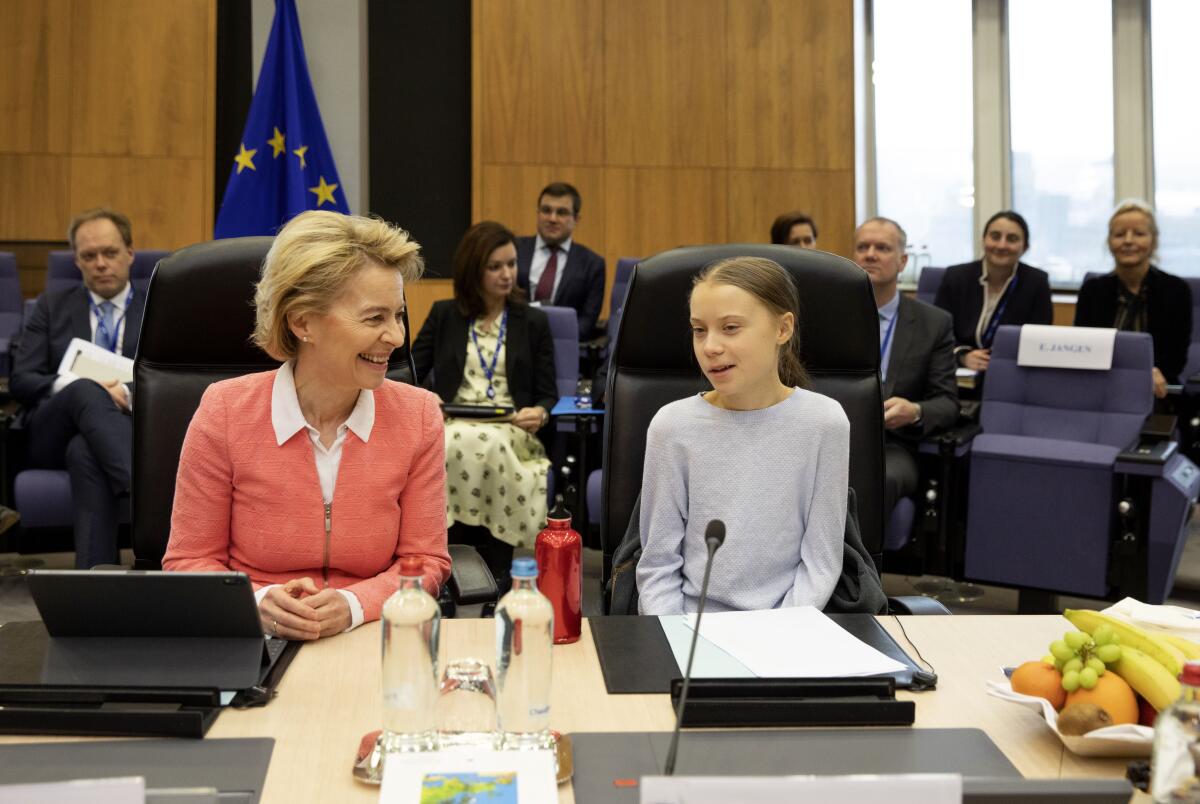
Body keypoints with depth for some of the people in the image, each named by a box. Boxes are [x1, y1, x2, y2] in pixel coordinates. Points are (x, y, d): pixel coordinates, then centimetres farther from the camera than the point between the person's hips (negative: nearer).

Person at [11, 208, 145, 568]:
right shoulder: (52, 305, 20)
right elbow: (20, 380, 8)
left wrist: (129, 394, -19)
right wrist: (75, 385, -14)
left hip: (133, 426, -1)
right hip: (55, 433, 1)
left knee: (85, 451, -39)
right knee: (85, 390, -37)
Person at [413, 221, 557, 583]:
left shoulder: (534, 321, 14)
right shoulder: (443, 315, 15)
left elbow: (547, 393, 11)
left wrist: (540, 414, -13)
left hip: (510, 431, 0)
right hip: (451, 425, 1)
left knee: (486, 446, -38)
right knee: (458, 446, -38)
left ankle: (496, 571, -34)